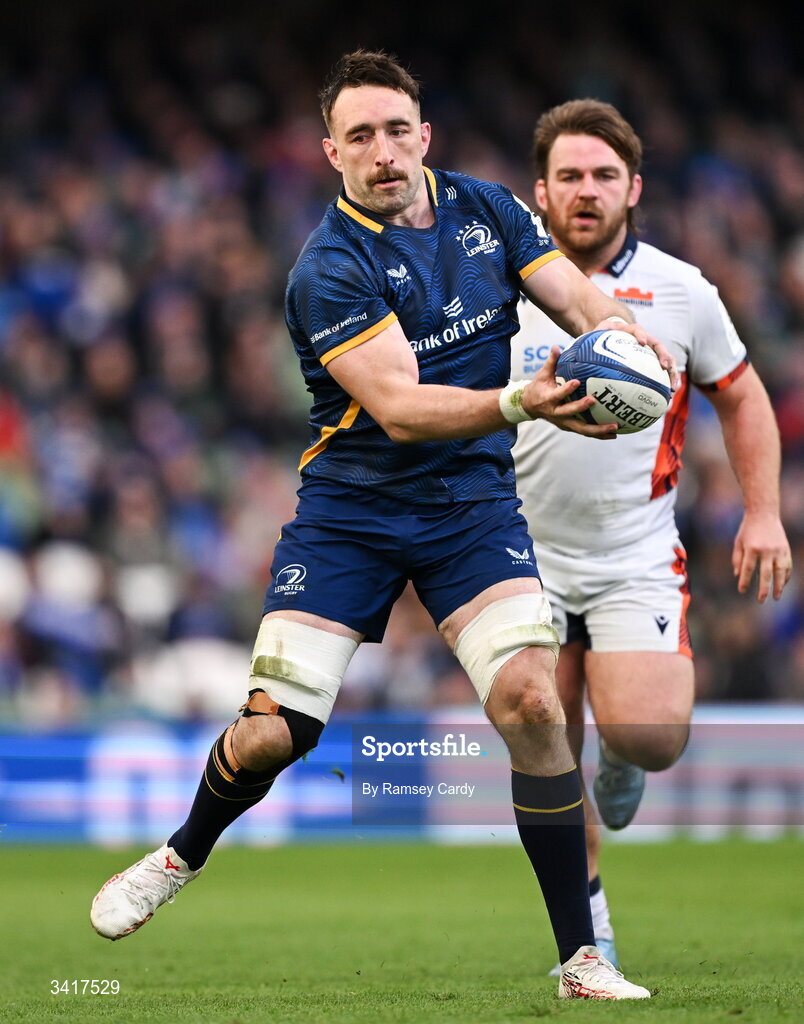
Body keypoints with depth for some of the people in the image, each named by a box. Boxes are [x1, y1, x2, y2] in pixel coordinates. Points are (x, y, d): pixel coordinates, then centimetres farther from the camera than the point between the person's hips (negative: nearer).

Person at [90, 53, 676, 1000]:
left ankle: (582, 958, -11)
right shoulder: (328, 271, -16)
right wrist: (519, 402, -43)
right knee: (274, 732, -7)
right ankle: (183, 856, 28)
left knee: (530, 701, -17)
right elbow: (399, 408, -26)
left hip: (472, 505, 3)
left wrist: (614, 328, -24)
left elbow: (577, 296, 1)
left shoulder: (485, 209, 2)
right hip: (349, 509, -3)